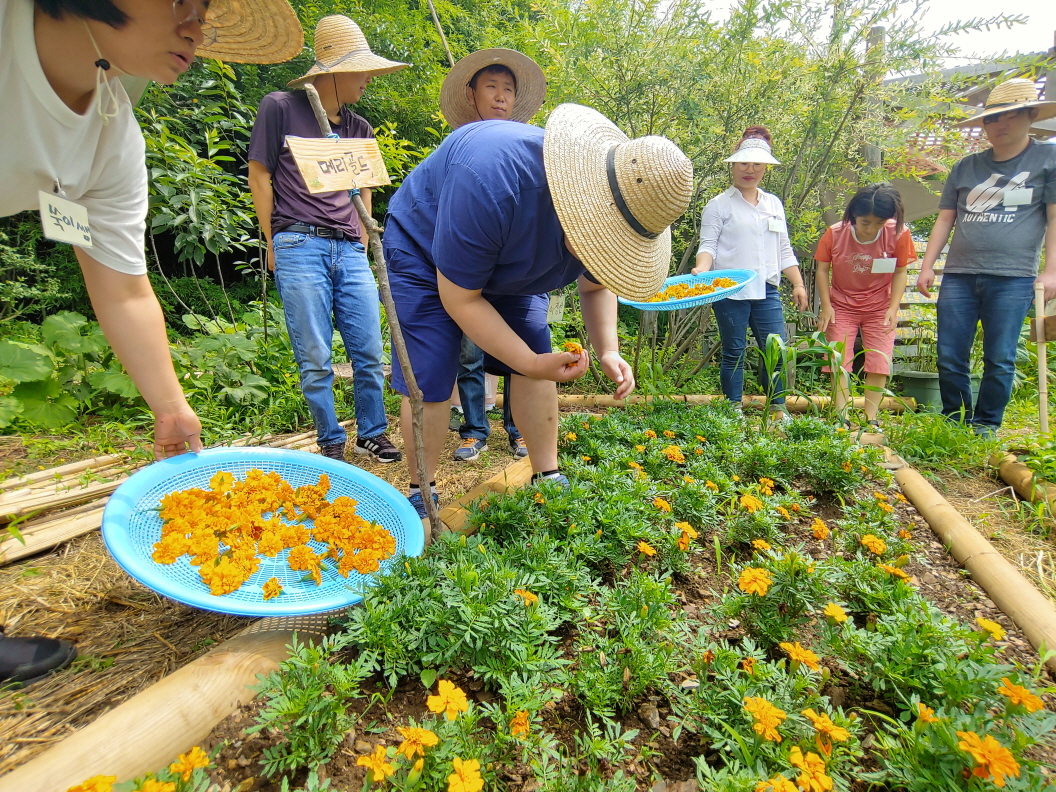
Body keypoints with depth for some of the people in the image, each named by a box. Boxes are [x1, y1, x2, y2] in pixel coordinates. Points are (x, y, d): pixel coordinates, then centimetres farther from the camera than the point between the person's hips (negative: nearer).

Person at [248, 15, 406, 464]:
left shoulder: (359, 128, 19)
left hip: (349, 251, 5)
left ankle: (372, 434, 16)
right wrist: (274, 244, 3)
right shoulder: (280, 108, 4)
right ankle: (331, 443, 10)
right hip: (299, 247, -4)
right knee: (314, 359, -3)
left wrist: (362, 248, 15)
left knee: (369, 352, 2)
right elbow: (259, 176, 5)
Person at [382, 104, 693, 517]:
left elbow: (595, 285, -2)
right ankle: (421, 497, 5)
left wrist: (607, 351, -20)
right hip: (424, 249, -5)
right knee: (429, 380, -13)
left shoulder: (612, 214, -20)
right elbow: (459, 297, -31)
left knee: (539, 362, -1)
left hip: (510, 266, 6)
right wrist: (530, 363, -32)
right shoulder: (491, 180, -42)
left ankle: (547, 479, 13)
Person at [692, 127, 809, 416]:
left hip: (766, 291, 5)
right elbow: (708, 244, -5)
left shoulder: (774, 204, 19)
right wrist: (702, 268, -25)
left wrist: (798, 283, 15)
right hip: (730, 290, -4)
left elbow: (784, 250, 21)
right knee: (734, 353, 0)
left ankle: (779, 411, 11)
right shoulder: (719, 205, 4)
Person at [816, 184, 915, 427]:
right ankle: (841, 416, 1)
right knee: (839, 362, -4)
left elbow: (900, 272, -6)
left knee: (879, 363, -3)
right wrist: (826, 306, -13)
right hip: (841, 306, 0)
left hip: (879, 308, 0)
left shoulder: (899, 234, -15)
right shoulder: (835, 234, -16)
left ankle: (871, 419, 5)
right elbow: (822, 269, -6)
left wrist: (893, 308, -15)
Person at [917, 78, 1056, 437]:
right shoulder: (966, 167, 15)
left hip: (1013, 277, -3)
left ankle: (985, 427, 11)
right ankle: (955, 423, 15)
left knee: (999, 360, -2)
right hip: (958, 275, 3)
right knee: (949, 357, 1)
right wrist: (927, 266, 8)